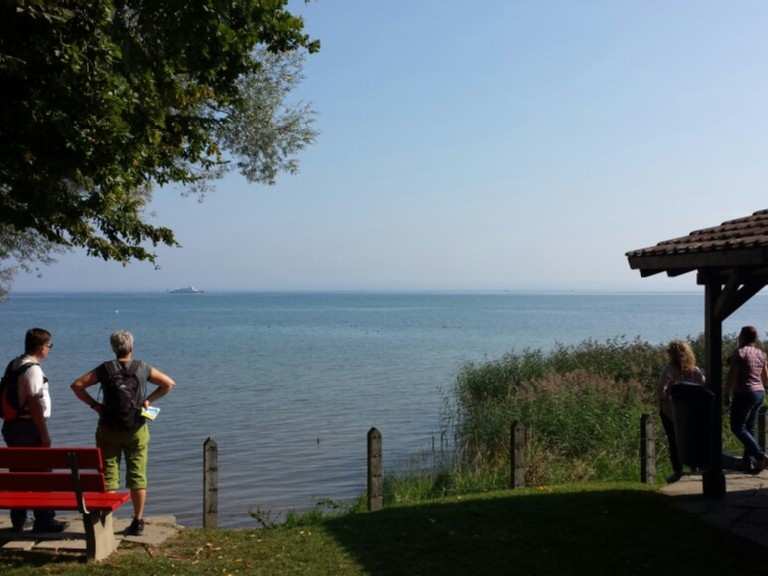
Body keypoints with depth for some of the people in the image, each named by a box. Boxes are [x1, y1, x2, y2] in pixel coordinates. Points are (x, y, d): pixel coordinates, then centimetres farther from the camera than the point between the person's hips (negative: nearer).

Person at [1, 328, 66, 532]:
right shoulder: (33, 369, -17)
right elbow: (35, 404, -20)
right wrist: (44, 434, -16)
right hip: (29, 428, -9)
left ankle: (18, 521, 21)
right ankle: (44, 521, 4)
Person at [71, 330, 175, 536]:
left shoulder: (106, 369, -1)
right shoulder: (143, 368, 2)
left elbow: (77, 385, -4)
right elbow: (169, 383, 7)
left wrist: (94, 404, 0)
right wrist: (149, 399, 9)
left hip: (109, 430, 0)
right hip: (137, 430, 1)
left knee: (108, 476, 5)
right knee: (137, 476, 6)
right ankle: (138, 522, 8)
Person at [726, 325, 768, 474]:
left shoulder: (740, 352, -13)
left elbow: (732, 376, -15)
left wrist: (727, 394, -7)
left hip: (744, 393, -8)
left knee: (737, 427, -3)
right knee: (750, 428, 13)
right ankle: (749, 461, 13)